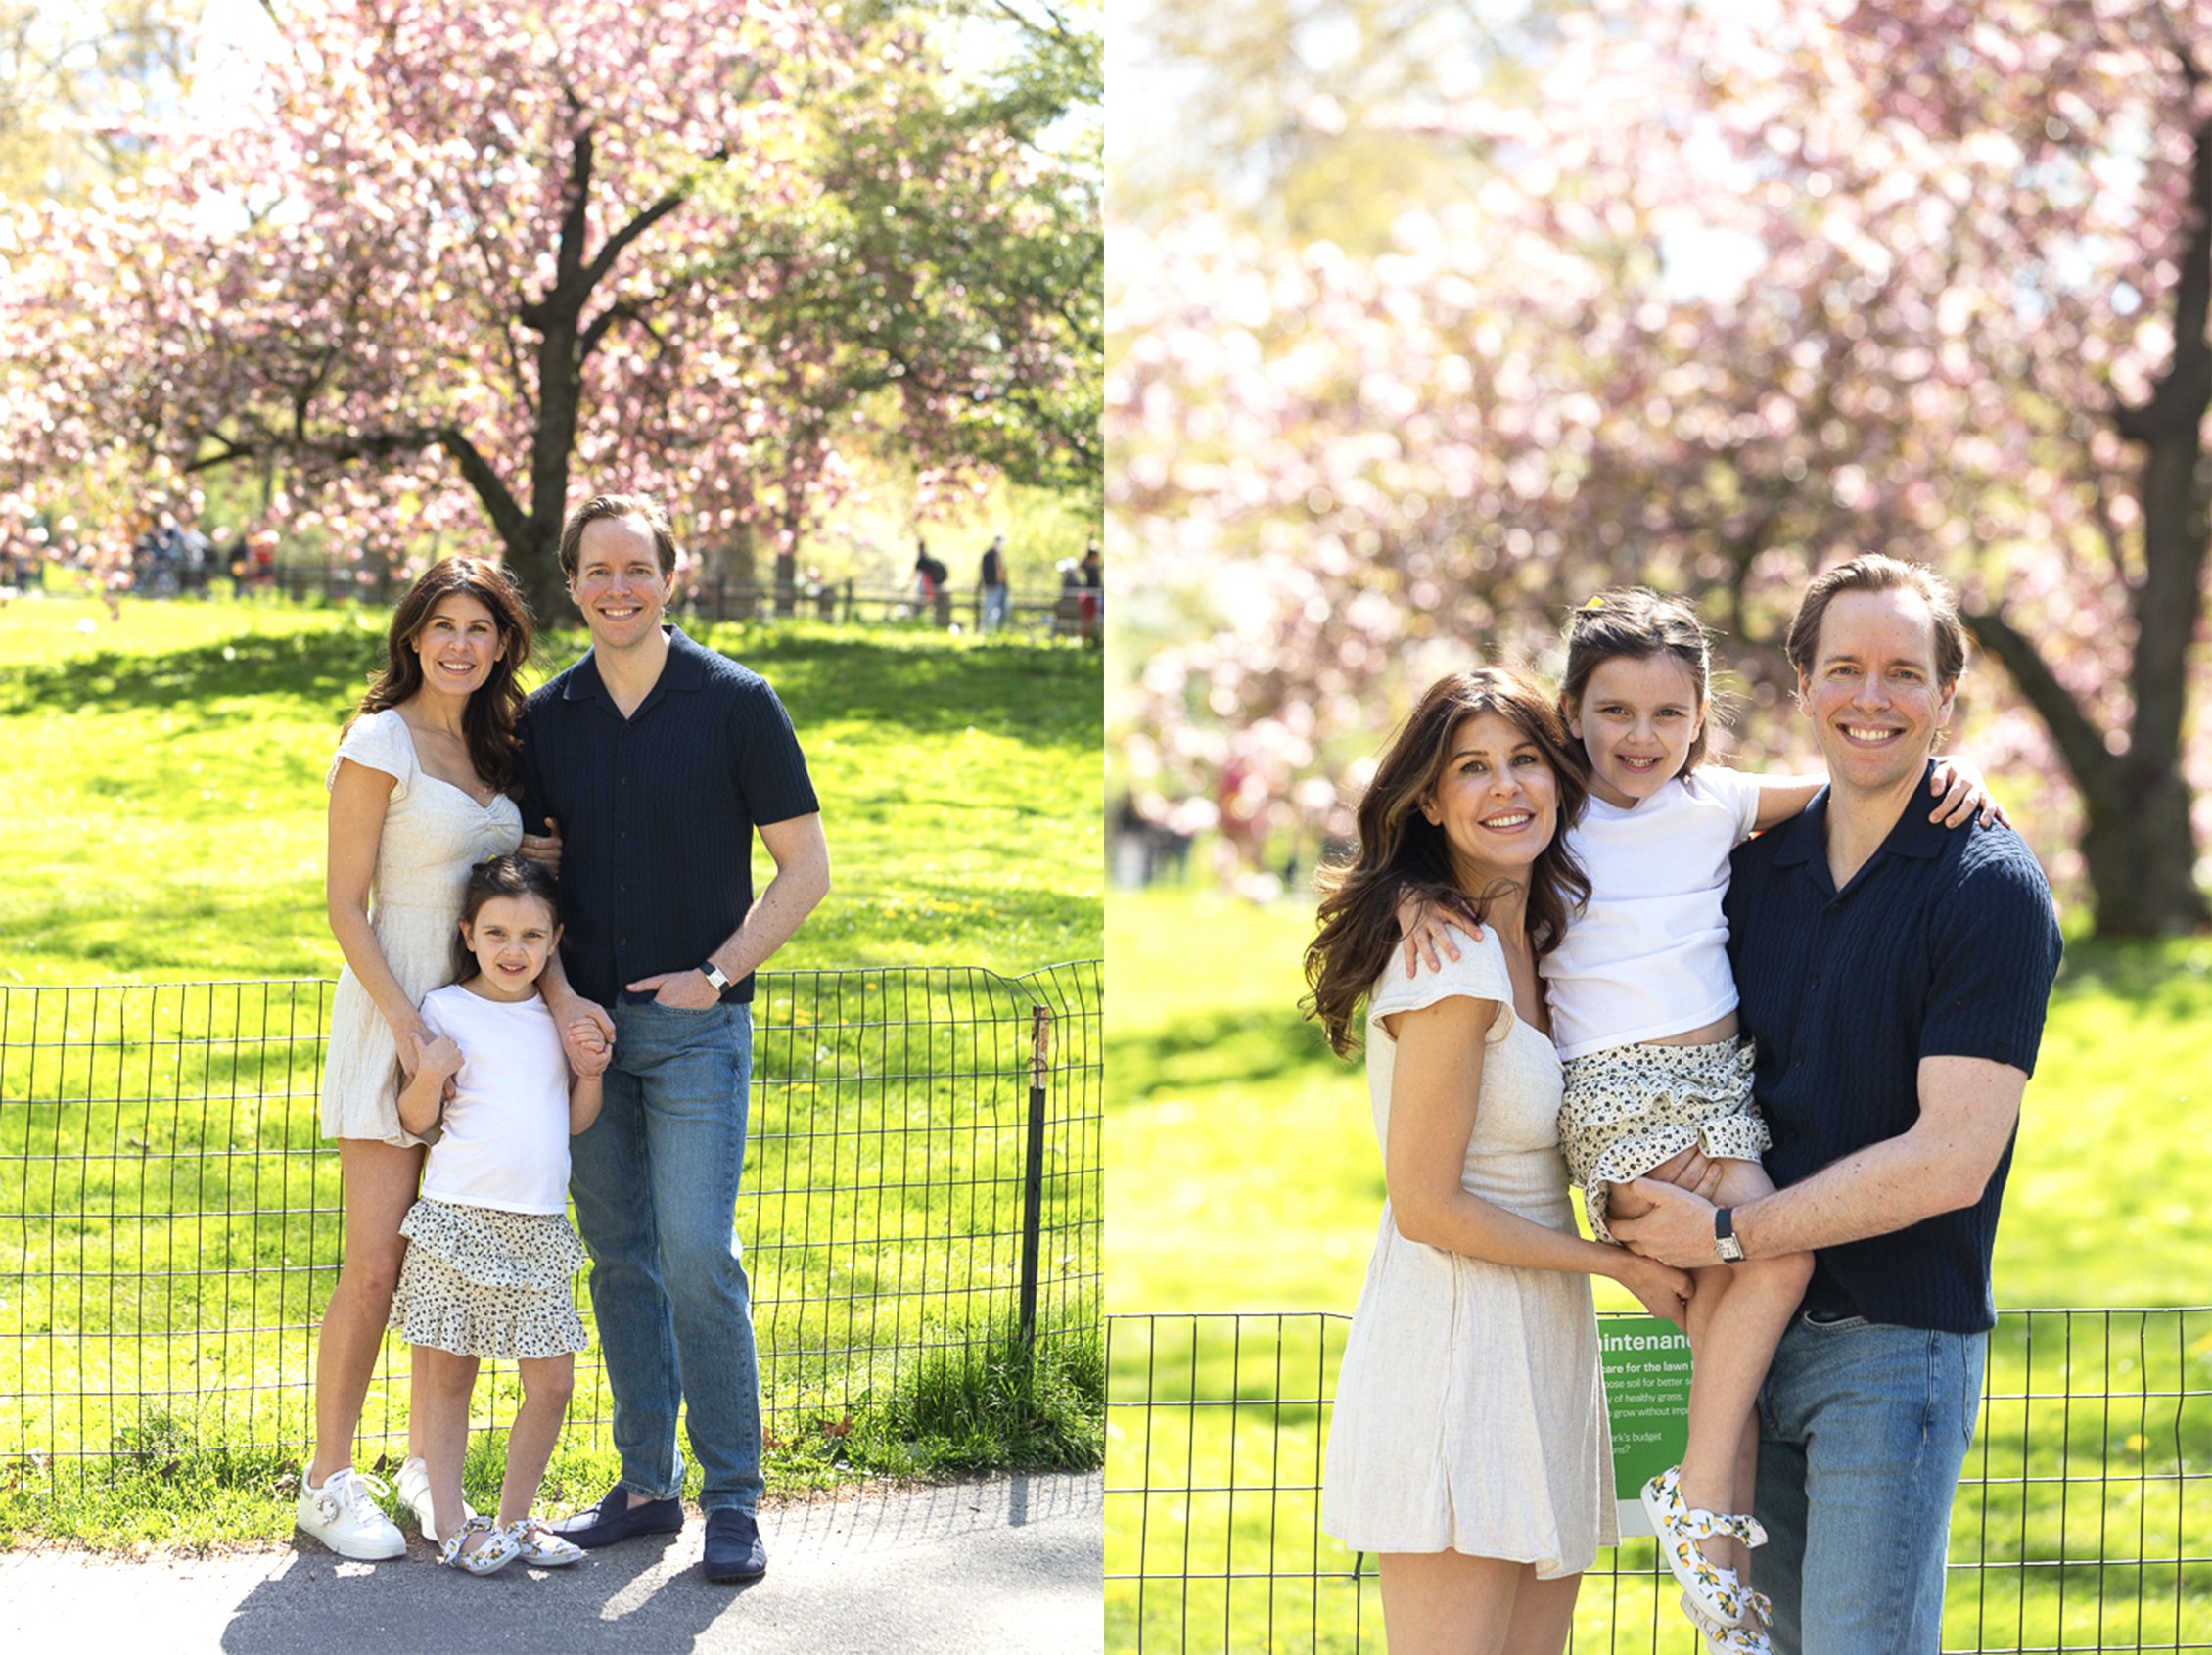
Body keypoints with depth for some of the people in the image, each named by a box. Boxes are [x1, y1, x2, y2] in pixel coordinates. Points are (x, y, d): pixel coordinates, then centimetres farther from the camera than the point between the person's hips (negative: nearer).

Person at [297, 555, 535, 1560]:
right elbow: (345, 904, -10)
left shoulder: (495, 749, 12)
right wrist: (408, 1024, -18)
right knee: (376, 1264, -7)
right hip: (391, 1012, -6)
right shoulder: (381, 743, -8)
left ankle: (426, 1468, 18)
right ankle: (327, 1484, 2)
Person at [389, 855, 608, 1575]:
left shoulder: (558, 1018, 12)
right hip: (458, 1219, -4)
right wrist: (430, 1075, -18)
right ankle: (450, 1526, 8)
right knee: (446, 1375, 1)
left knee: (552, 1381, 2)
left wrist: (591, 1069, 0)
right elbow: (416, 1120, 1)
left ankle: (514, 1520, 15)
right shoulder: (445, 1011, -1)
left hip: (538, 1227, 4)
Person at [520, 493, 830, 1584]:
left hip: (696, 1024, -4)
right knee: (620, 1259, 8)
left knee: (698, 1258, -11)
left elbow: (805, 865, -2)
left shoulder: (735, 703, -4)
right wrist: (558, 995, -4)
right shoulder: (547, 718, 7)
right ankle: (647, 1484, 17)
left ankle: (732, 1502, -4)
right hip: (586, 1026, 4)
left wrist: (720, 971, -10)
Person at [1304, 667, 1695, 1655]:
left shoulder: (1535, 934, 11)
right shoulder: (1455, 968, -16)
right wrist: (1623, 1264, -6)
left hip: (1540, 1344, 9)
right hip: (1455, 1341, -9)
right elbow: (1427, 1207, -15)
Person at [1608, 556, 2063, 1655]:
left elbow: (1951, 1160, -17)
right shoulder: (1758, 864, 9)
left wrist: (1727, 1235, -14)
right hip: (1750, 1327, 6)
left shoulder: (1991, 889, -10)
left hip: (1898, 1340, -6)